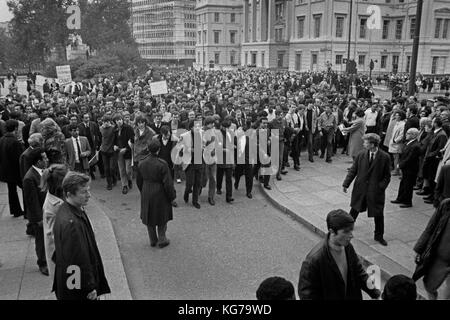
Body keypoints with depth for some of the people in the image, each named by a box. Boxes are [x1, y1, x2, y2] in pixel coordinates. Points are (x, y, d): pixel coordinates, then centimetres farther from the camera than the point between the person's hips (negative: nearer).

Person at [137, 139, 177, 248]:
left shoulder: (142, 163, -6)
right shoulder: (162, 164, -22)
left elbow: (139, 181, 6)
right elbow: (168, 183, -18)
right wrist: (172, 198, -7)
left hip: (146, 195, 5)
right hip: (159, 194, -5)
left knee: (149, 217, 19)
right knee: (162, 217, 15)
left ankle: (152, 240, 31)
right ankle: (162, 240, 24)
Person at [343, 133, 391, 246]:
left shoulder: (385, 157, -10)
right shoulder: (361, 155, -4)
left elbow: (387, 176, -4)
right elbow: (353, 170, 1)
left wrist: (381, 187, -14)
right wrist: (346, 184, -4)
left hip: (376, 190, -2)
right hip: (360, 188, 2)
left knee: (378, 214, 6)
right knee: (355, 209, 19)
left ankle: (379, 236, 24)